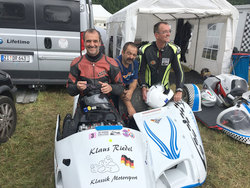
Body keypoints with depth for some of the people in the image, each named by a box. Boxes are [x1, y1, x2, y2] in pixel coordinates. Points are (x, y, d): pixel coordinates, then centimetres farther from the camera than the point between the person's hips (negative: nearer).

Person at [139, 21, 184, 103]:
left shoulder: (174, 50, -10)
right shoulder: (145, 50, -14)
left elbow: (179, 71, -7)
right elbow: (141, 71, -8)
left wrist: (179, 91, -17)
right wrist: (143, 87, -21)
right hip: (148, 89, -1)